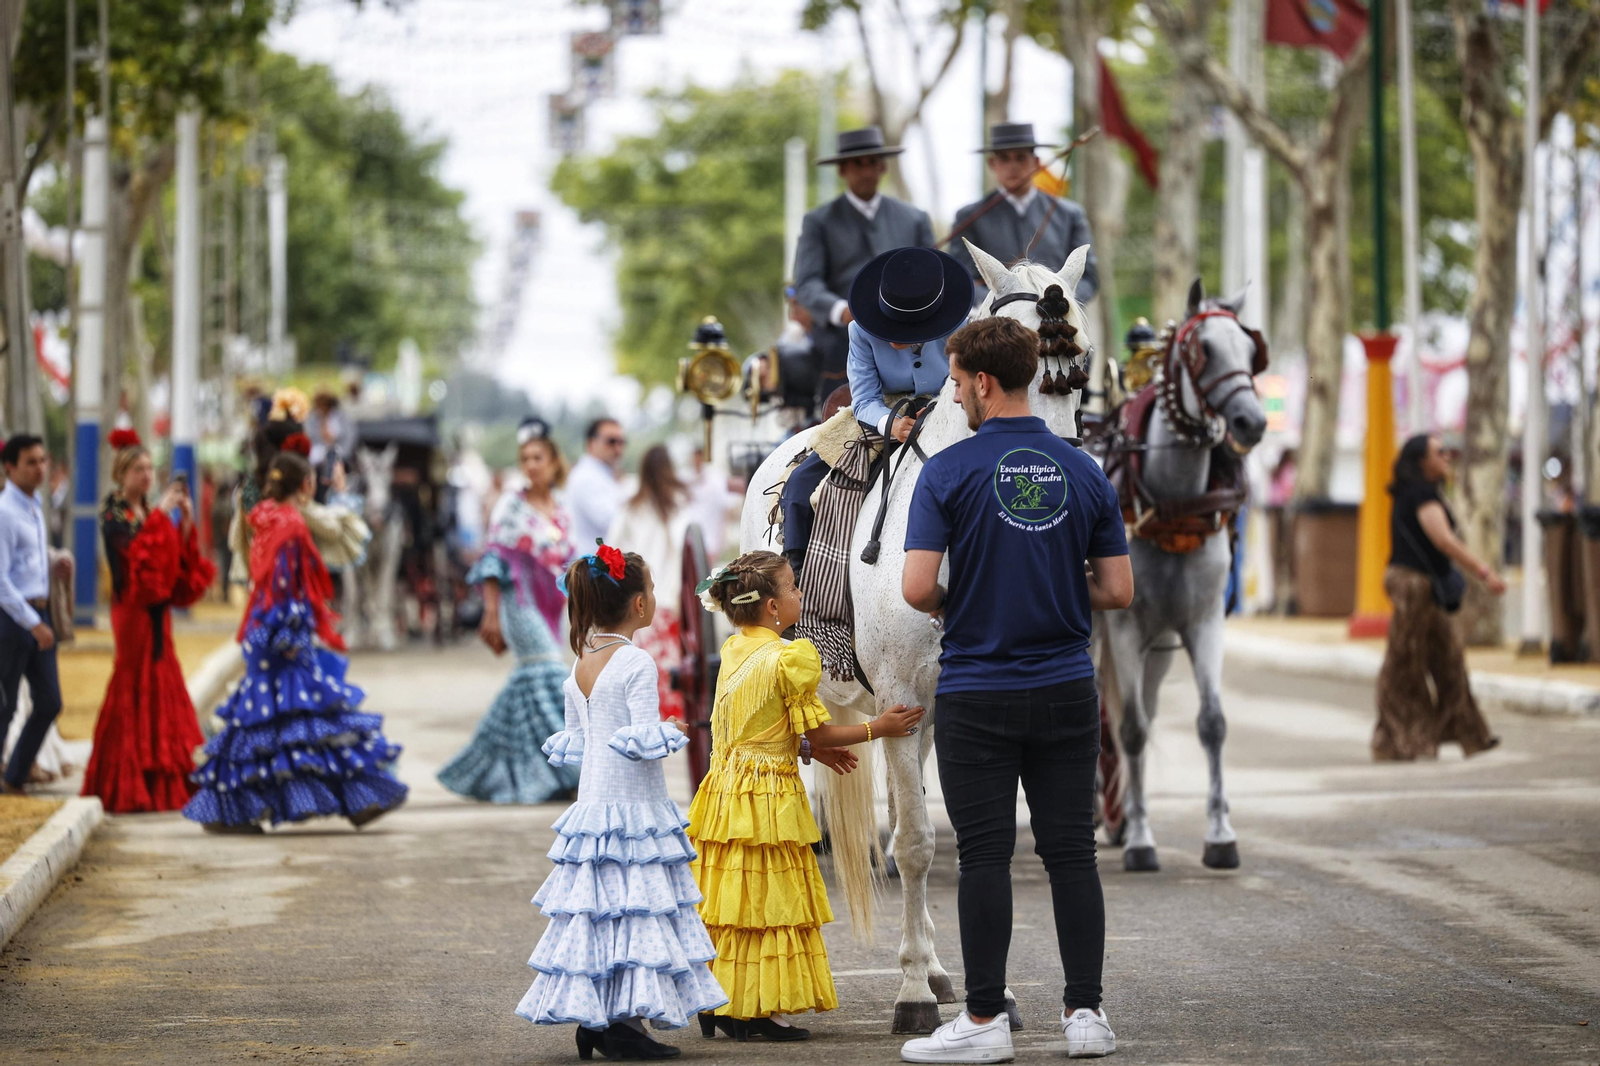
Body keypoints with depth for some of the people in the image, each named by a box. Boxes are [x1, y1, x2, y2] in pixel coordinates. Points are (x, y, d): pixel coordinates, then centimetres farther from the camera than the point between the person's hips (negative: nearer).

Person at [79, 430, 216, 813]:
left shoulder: (148, 513, 15)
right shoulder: (113, 513, -6)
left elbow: (175, 557, 8)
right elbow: (130, 546, -25)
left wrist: (186, 522, -3)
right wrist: (160, 514, -25)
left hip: (156, 608, 7)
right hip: (133, 608, -7)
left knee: (161, 687, 7)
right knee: (135, 686, -7)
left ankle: (162, 782, 10)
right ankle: (128, 786, -4)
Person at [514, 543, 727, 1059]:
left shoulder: (579, 666, 9)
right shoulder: (636, 663, -14)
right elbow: (646, 739, -18)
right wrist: (671, 735, 1)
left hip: (591, 800, 8)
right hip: (634, 805, -8)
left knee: (594, 909, 9)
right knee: (635, 911, -6)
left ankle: (592, 1018, 11)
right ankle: (622, 1023, -9)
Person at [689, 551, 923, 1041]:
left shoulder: (733, 651, 9)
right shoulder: (790, 658, -15)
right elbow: (816, 731, -10)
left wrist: (809, 749, 21)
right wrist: (878, 727, 1)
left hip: (726, 789, 8)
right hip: (770, 795, -8)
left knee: (726, 900, 10)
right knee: (770, 902, -1)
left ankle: (717, 1005, 13)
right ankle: (761, 1009, 0)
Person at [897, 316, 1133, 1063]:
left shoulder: (949, 470, -10)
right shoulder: (1083, 472, 3)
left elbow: (916, 588, -15)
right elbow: (1118, 590, 2)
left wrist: (955, 607, 6)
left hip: (976, 697, -3)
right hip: (1066, 692, 3)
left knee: (985, 857, 0)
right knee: (1071, 852, 7)